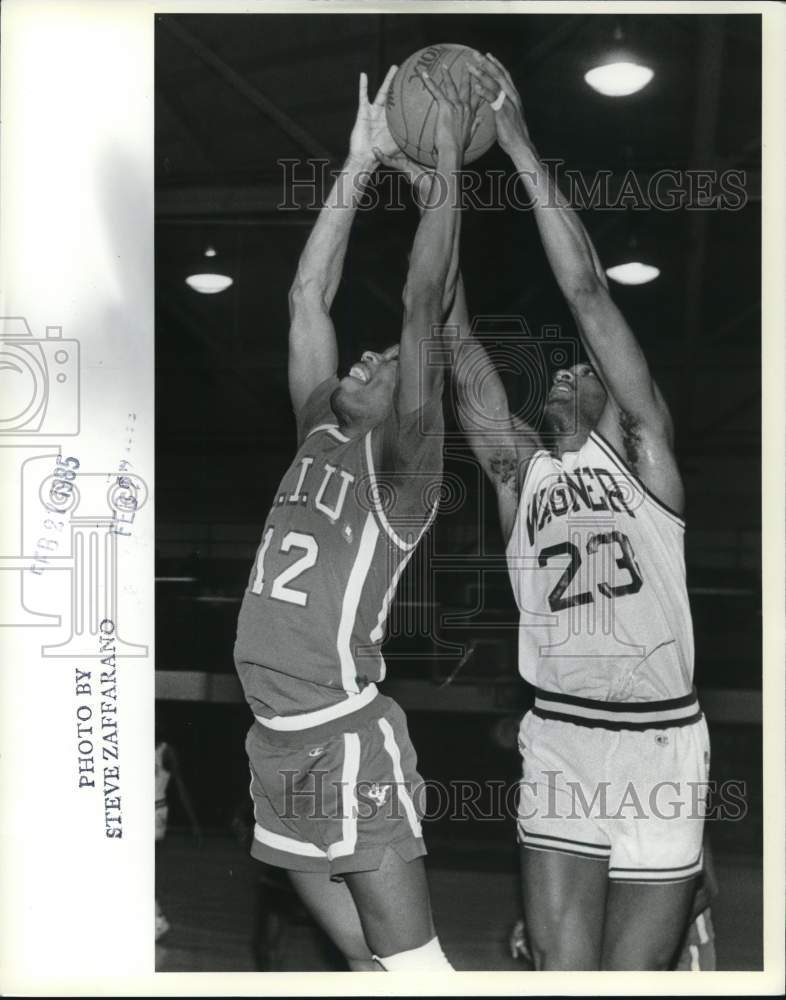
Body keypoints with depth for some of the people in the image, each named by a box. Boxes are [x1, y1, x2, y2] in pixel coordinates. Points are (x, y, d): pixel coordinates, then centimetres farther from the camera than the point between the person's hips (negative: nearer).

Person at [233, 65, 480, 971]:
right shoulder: (318, 439, 13)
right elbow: (307, 295, 12)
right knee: (359, 961, 14)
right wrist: (361, 162, 12)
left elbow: (424, 306, -12)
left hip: (346, 741, -7)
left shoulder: (399, 469, -4)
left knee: (409, 967, -2)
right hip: (277, 742, 7)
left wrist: (446, 160, -9)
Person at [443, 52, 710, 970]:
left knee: (632, 973, 3)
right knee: (560, 972, 2)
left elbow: (586, 290, -6)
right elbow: (457, 345, 2)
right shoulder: (518, 468, 10)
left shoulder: (642, 450, 2)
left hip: (660, 746, -2)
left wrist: (518, 143, -7)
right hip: (557, 745, 3)